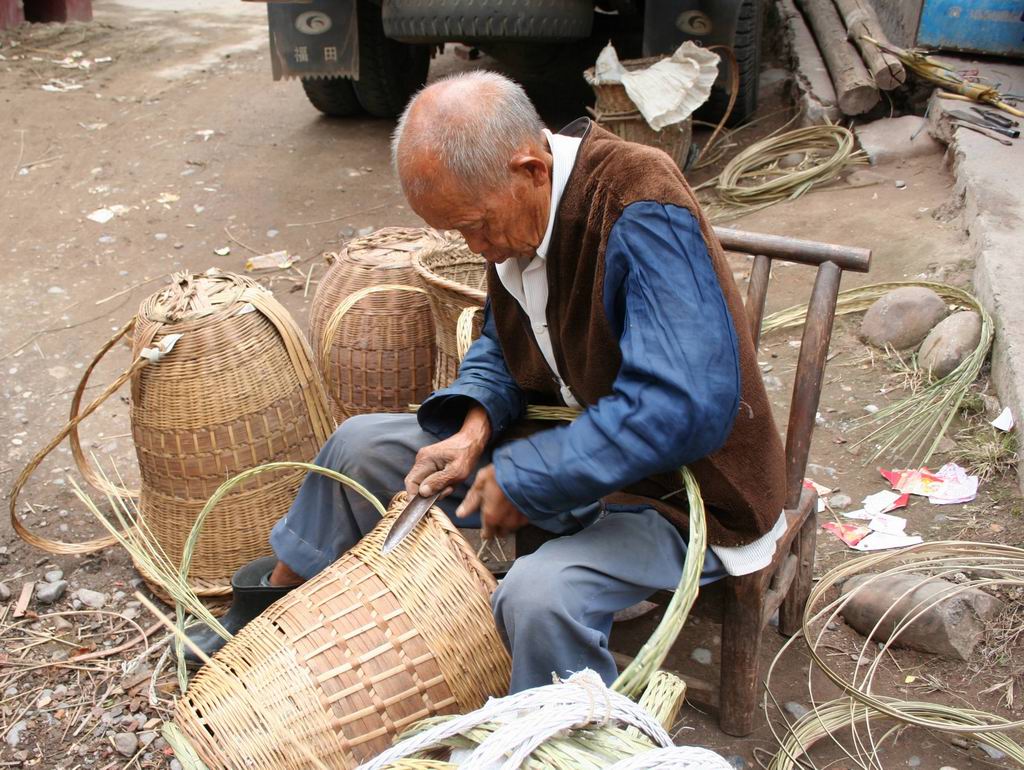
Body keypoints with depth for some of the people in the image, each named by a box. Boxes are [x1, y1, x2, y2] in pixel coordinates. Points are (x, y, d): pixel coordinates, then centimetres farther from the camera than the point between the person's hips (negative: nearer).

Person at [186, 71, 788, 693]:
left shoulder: (646, 219, -29)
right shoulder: (516, 209, -3)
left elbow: (686, 411, -35)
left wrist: (524, 478, -27)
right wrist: (476, 427, -8)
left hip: (682, 488, -8)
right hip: (566, 443, 8)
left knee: (539, 595, -36)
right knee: (363, 445, 7)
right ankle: (273, 601, 29)